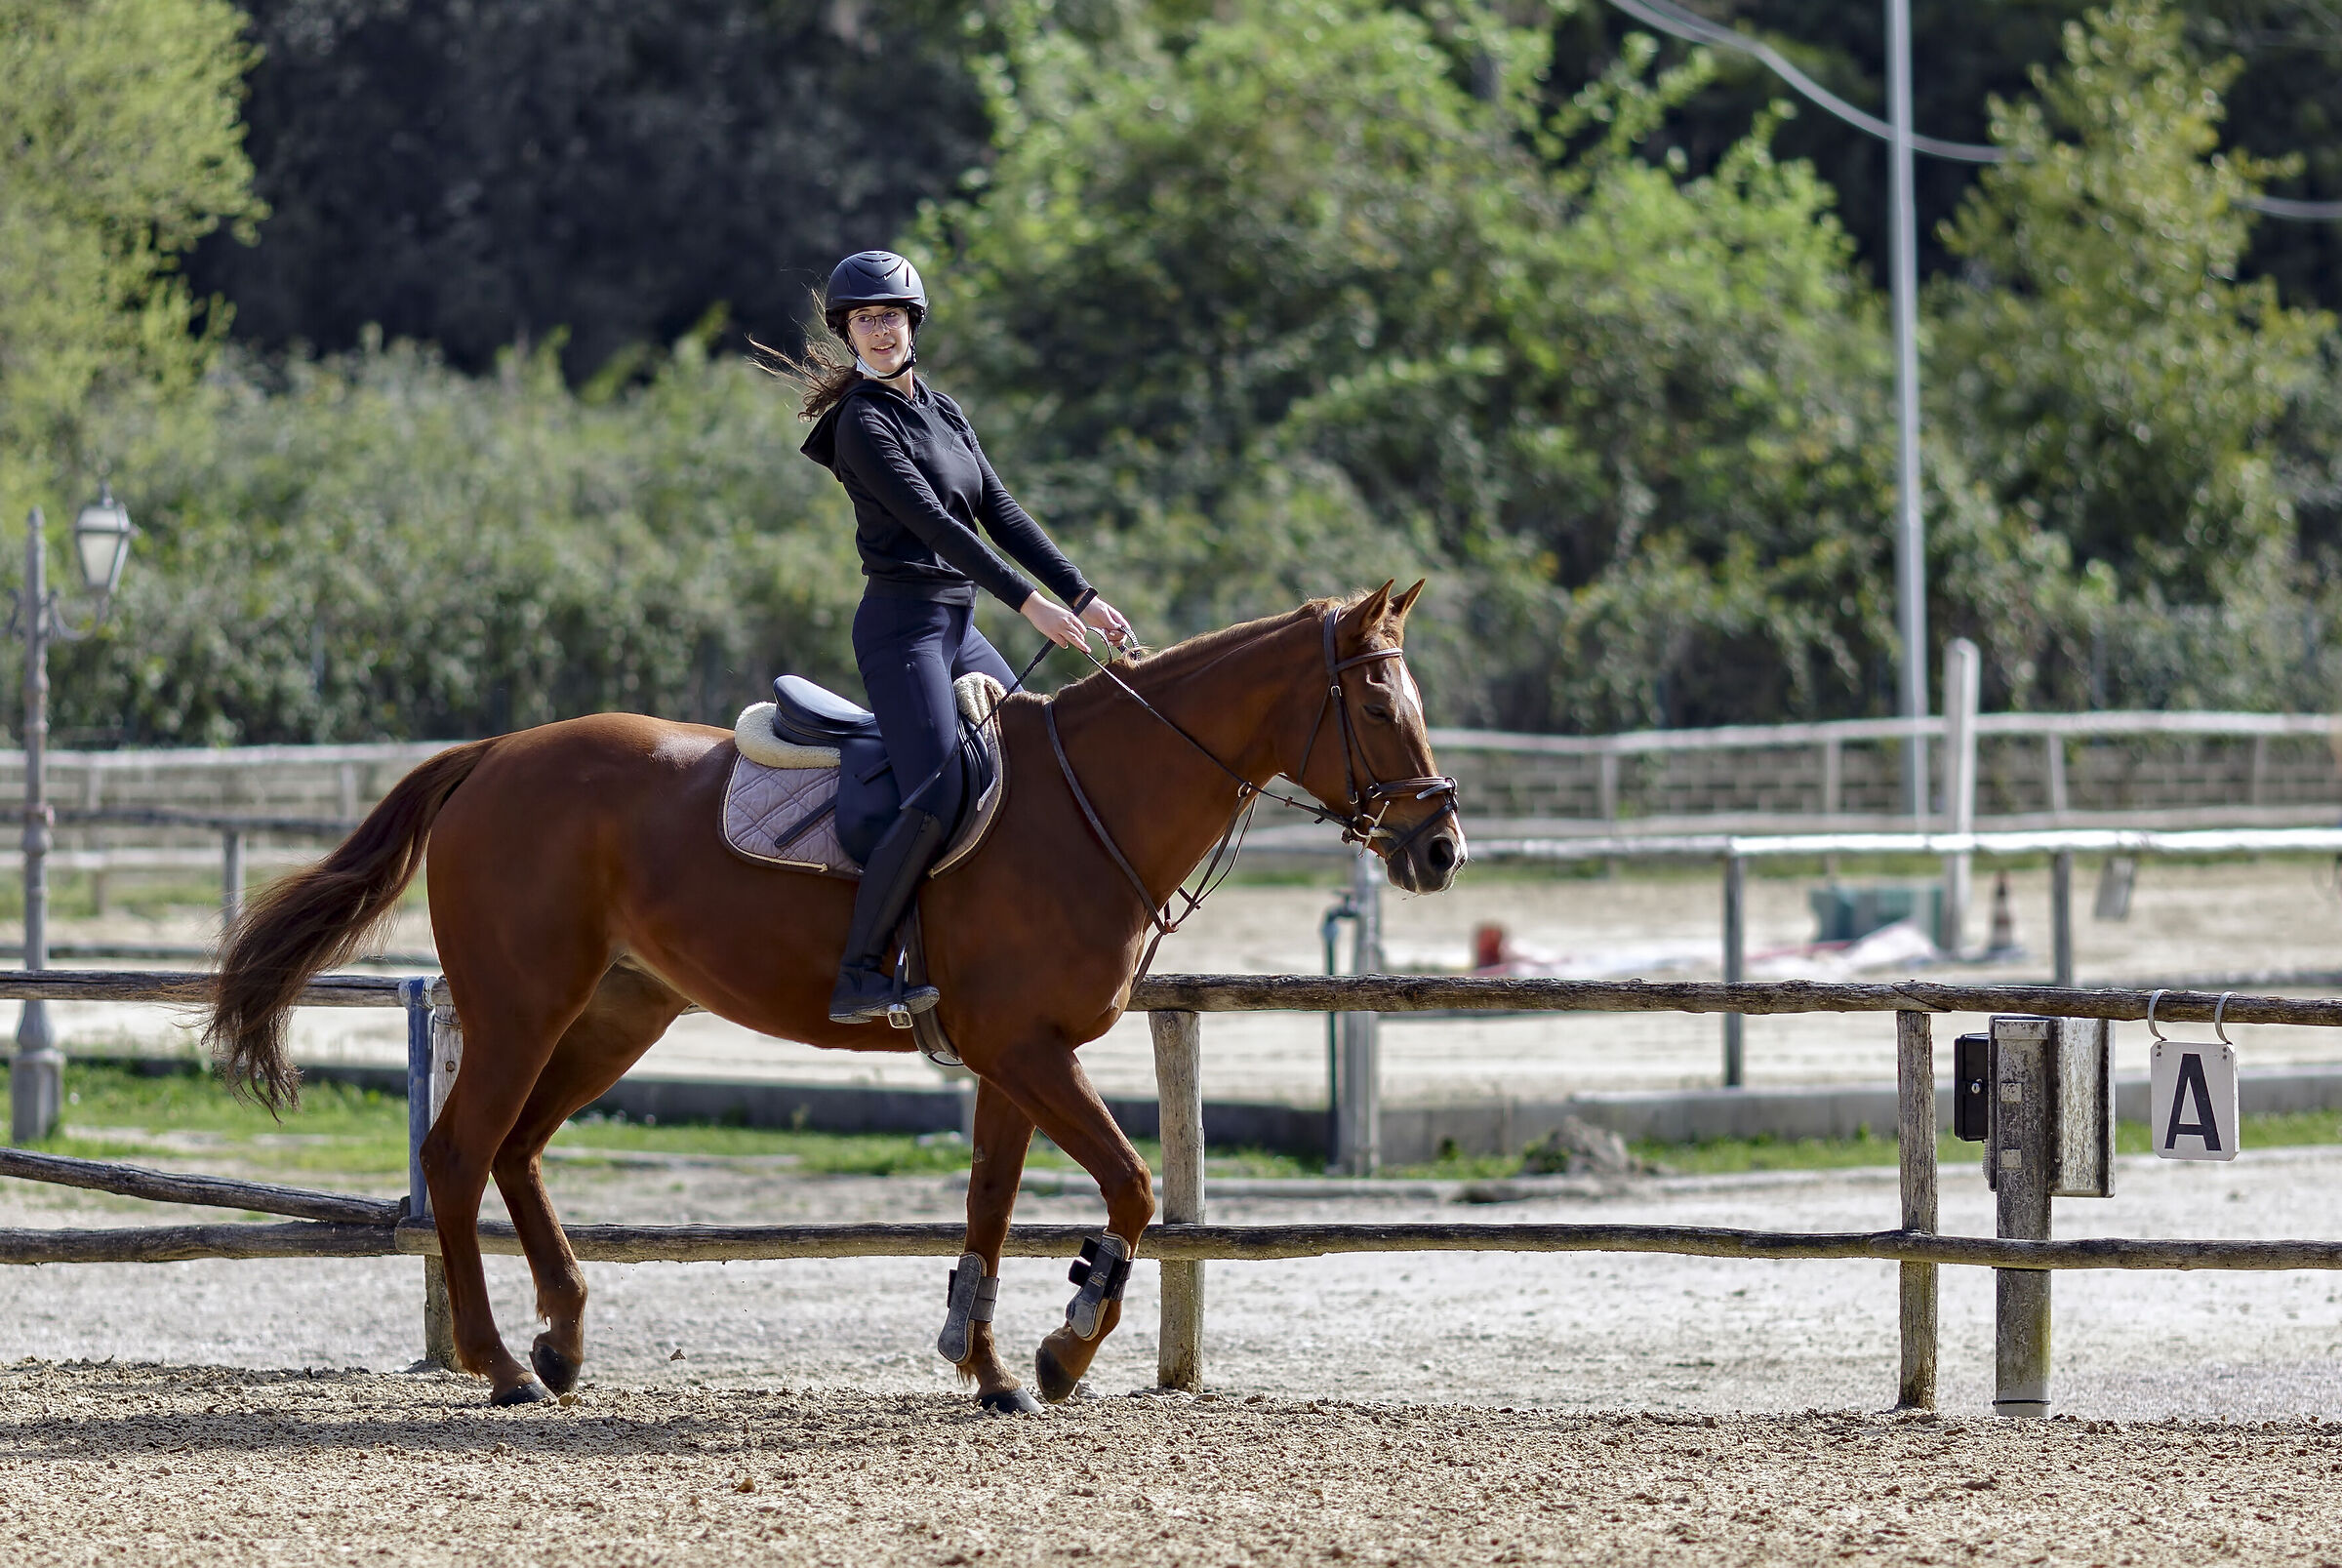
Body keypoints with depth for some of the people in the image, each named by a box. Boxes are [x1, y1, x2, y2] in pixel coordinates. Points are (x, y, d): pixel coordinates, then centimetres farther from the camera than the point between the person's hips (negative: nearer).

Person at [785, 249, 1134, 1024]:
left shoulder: (941, 410, 16)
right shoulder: (863, 422, -9)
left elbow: (1001, 513, 14)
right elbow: (932, 523, -17)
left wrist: (1083, 597, 7)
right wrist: (1029, 602, -21)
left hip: (957, 627, 9)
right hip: (903, 623, -9)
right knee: (938, 799, -23)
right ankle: (857, 976, -21)